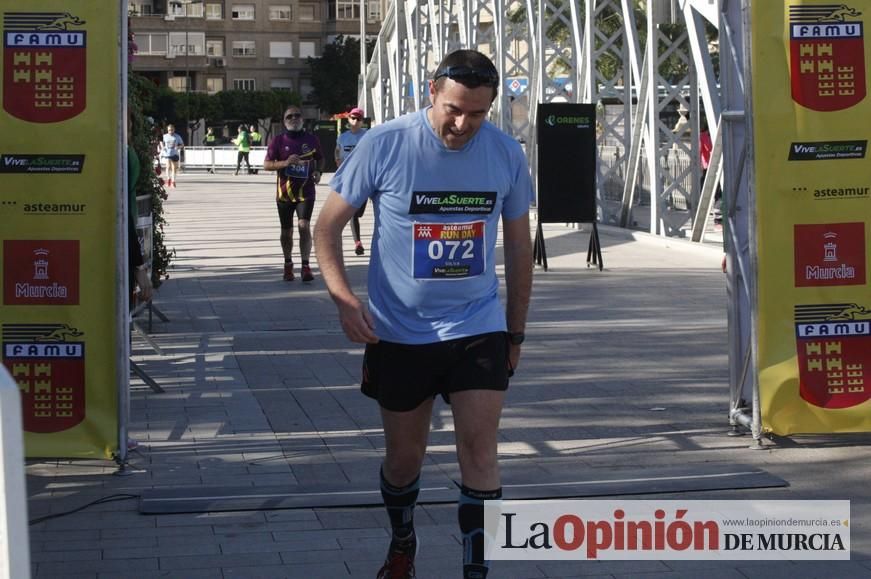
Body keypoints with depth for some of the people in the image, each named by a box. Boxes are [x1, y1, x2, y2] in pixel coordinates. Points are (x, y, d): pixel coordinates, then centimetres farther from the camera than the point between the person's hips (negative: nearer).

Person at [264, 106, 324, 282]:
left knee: (304, 226, -16)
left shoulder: (311, 140, 4)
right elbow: (266, 164, -3)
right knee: (287, 231, 9)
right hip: (284, 192, 1)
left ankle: (306, 266, -15)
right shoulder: (278, 141, -1)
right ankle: (288, 265, 29)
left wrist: (318, 171, -2)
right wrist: (285, 162, -20)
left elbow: (320, 159, 19)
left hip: (306, 191, -1)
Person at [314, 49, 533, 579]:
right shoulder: (383, 146, -12)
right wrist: (343, 297, -21)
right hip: (399, 332, -1)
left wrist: (517, 332, 11)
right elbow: (329, 225, -5)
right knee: (404, 456, 12)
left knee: (479, 450, -9)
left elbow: (519, 246, 8)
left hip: (478, 328, 1)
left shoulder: (507, 154, -4)